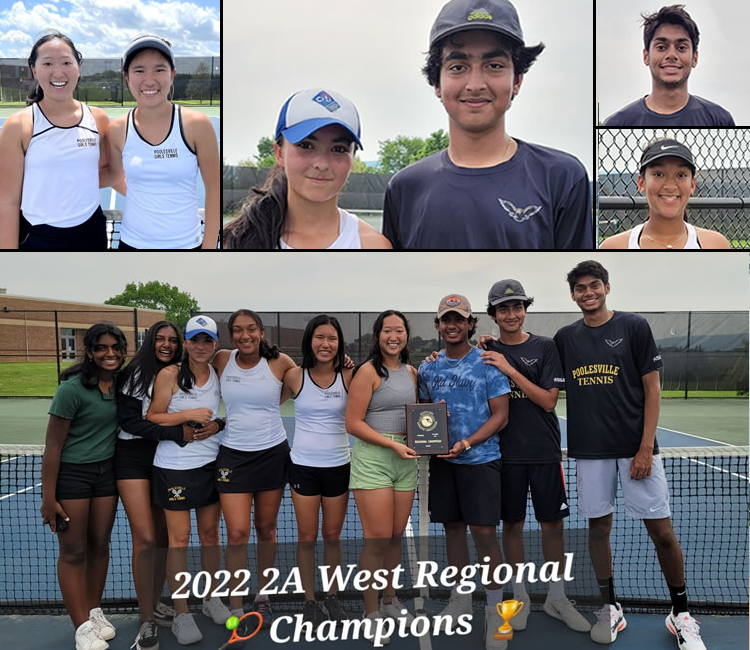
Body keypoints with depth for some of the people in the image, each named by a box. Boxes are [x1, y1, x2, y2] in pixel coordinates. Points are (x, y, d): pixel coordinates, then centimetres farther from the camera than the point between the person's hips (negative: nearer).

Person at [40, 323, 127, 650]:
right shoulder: (72, 388, -19)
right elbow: (53, 445, -15)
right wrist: (48, 498, -13)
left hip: (106, 471, 5)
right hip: (71, 473, -5)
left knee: (100, 545, 13)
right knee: (73, 551, 4)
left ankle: (95, 611, 32)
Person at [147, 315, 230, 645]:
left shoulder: (219, 373, 4)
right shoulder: (169, 374, -8)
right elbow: (151, 417, -8)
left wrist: (218, 425, -7)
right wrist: (188, 414, -19)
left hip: (212, 463, 4)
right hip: (175, 466, -4)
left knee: (210, 533, 13)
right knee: (179, 538, 0)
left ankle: (212, 598, 30)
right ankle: (181, 614, 13)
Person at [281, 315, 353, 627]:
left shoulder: (348, 377, -4)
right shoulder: (295, 376, -6)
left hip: (338, 466, 1)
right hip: (303, 466, -1)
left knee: (333, 536, 12)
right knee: (307, 537, 6)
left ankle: (332, 598, 29)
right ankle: (310, 601, 23)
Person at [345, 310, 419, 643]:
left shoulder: (411, 372, 12)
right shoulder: (368, 371, -8)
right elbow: (353, 423, -12)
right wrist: (393, 445, -16)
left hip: (405, 460, 6)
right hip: (372, 459, -6)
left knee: (397, 536, 13)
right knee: (377, 540, -3)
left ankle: (390, 599, 32)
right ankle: (371, 612, 13)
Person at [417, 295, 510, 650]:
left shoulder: (487, 363, -6)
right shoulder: (428, 368, 8)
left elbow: (500, 415, -8)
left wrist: (466, 443, -18)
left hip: (479, 458, -4)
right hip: (442, 460, 4)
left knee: (483, 530, -5)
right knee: (452, 527, 12)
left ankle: (495, 607, 12)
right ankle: (460, 598, 28)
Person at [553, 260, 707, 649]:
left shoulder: (634, 326, -2)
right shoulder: (565, 338, 7)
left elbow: (652, 390, -4)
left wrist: (646, 448, -10)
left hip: (636, 448, -2)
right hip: (590, 451, 3)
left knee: (661, 530, -1)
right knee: (598, 527, 7)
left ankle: (681, 614, 19)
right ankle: (609, 608, 24)